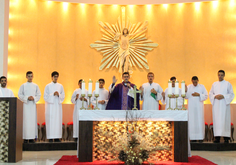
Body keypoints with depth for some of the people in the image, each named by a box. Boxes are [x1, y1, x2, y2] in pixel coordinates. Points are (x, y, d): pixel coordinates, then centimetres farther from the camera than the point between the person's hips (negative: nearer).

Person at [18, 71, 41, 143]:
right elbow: (20, 95, 0)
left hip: (33, 105, 2)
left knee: (33, 120, -1)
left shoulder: (35, 86, 9)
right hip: (26, 105, -2)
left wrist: (34, 98, -10)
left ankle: (32, 137, 4)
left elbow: (39, 95, 8)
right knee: (26, 120, -5)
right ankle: (25, 138, -2)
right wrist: (27, 98, -14)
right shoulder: (23, 85, 4)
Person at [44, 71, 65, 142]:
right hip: (50, 106, -3)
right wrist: (53, 94, -15)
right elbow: (45, 96, -1)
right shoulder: (48, 86, 3)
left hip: (58, 106, 3)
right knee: (50, 121, -6)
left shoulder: (60, 86, 11)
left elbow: (63, 96, 9)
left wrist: (59, 95, -11)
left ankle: (57, 137, 3)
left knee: (58, 121, -1)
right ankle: (50, 138, -4)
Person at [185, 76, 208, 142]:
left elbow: (206, 96, 3)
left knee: (200, 121, -5)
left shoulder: (202, 87, 7)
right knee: (192, 122, -2)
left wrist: (199, 95, -12)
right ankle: (193, 138, 0)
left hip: (199, 107, -1)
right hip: (191, 107, 1)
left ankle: (200, 137, -3)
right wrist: (186, 91, -18)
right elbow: (186, 96, 1)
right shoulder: (189, 87, 9)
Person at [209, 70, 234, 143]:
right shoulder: (214, 84, 14)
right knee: (216, 120, -2)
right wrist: (215, 96, -7)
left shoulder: (228, 84, 5)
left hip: (224, 105, -3)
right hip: (216, 105, 3)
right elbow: (210, 94, 13)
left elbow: (231, 94, 1)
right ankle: (217, 137, 0)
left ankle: (226, 137, -5)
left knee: (225, 120, -7)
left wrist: (223, 96, -14)